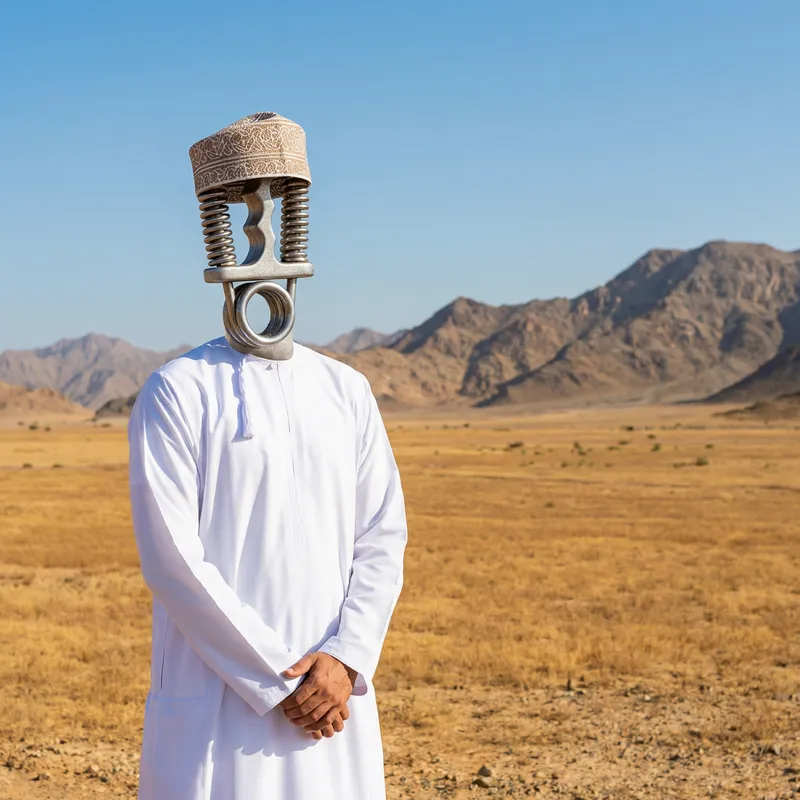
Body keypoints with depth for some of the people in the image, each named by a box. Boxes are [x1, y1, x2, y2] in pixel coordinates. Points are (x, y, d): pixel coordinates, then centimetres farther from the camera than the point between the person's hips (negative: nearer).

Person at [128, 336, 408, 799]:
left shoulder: (349, 389, 10)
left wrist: (346, 659, -7)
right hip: (218, 703, -3)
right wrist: (280, 679, -12)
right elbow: (172, 560, -10)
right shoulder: (175, 391, -3)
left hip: (334, 691, 4)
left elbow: (383, 538, 8)